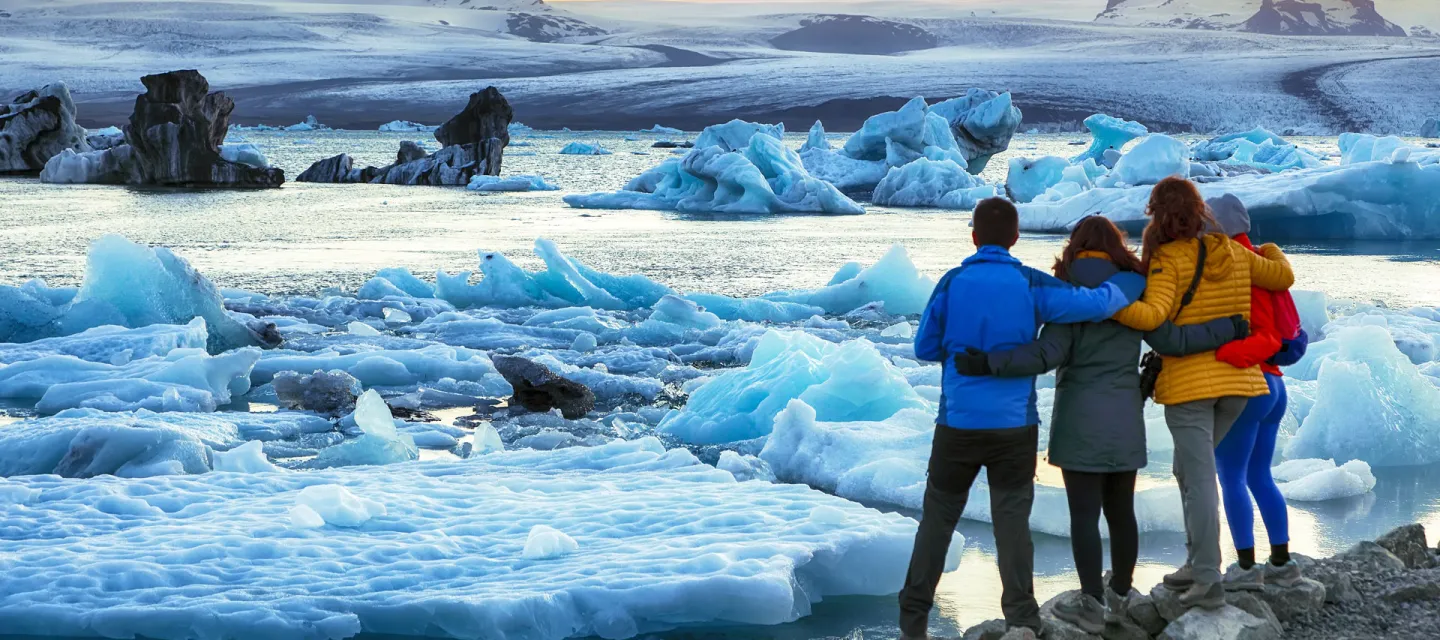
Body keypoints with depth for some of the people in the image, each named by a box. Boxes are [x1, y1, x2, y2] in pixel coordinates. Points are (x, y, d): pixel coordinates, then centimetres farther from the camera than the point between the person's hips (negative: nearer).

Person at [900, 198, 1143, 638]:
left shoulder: (953, 283, -3)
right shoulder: (1030, 285, -5)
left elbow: (925, 347, 3)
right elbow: (1097, 304, -12)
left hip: (958, 423, 1)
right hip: (1014, 425, -1)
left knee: (937, 520, 10)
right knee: (1012, 522, 3)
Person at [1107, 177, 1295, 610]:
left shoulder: (1169, 259, -10)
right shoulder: (1234, 252, 6)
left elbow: (1152, 315, -23)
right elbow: (1284, 277, 17)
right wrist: (1269, 250, 37)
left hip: (1189, 381, -6)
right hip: (1237, 380, 6)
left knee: (1200, 477, -5)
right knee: (1189, 469, 20)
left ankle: (1208, 581, -9)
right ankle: (1197, 563, 18)